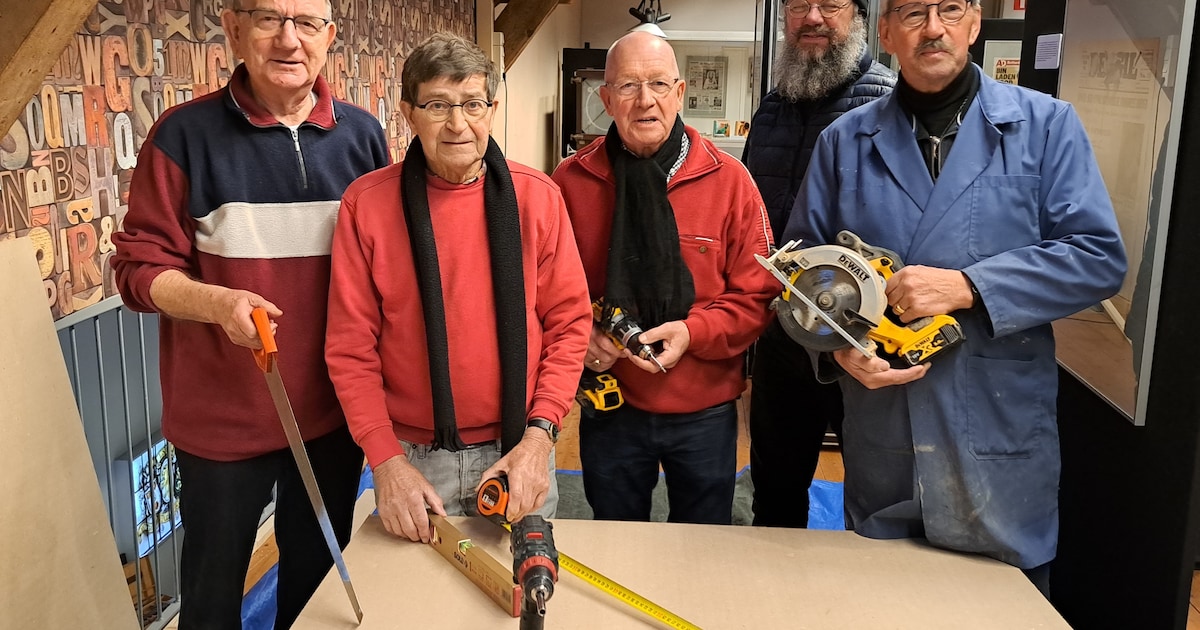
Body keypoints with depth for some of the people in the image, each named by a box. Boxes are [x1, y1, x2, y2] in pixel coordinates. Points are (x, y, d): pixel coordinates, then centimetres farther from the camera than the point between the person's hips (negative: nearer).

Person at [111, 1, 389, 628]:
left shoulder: (362, 135, 1)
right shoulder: (185, 134, -9)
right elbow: (140, 266, -7)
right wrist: (218, 301, -27)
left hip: (334, 411, 3)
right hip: (222, 417, -2)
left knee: (318, 572, 21)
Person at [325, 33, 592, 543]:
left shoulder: (536, 197, -3)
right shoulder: (367, 203, -6)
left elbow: (569, 323, -2)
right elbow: (350, 346, -5)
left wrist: (539, 435, -11)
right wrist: (385, 458, -11)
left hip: (517, 452, 1)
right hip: (411, 457, 0)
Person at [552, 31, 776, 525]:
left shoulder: (728, 180, -7)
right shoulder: (571, 181, -4)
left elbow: (757, 296, -5)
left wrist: (693, 332, -19)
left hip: (705, 413, 0)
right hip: (608, 407, 1)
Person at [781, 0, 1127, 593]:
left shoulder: (1045, 125, 1)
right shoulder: (844, 141, 6)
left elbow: (1098, 256, -5)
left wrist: (967, 287, -17)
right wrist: (839, 346, -10)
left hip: (1000, 442, -1)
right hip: (879, 443, 2)